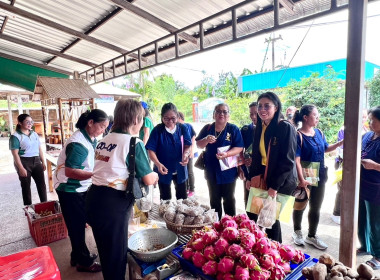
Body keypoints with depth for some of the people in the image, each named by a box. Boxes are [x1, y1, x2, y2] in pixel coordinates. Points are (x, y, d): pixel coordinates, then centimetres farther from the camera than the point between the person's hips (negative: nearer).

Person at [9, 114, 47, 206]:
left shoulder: (34, 134, 10)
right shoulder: (15, 136, -9)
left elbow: (39, 149, 15)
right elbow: (15, 154, -14)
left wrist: (43, 162, 12)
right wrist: (21, 168, -19)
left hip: (36, 161, 6)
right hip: (24, 162, -5)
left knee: (41, 183, 7)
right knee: (26, 186, 6)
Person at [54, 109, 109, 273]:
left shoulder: (91, 139, 1)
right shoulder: (78, 143, -27)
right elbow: (69, 172, -29)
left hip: (82, 187, 9)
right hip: (70, 189, -9)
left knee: (80, 223, 20)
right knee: (76, 225, 6)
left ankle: (78, 256, 39)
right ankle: (84, 262, 23)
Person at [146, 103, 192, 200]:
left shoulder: (182, 128, -8)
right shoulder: (157, 130, -14)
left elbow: (187, 145, -2)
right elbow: (151, 150, -13)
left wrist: (186, 154, -24)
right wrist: (158, 164, -28)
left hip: (179, 168, 2)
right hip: (163, 170, -2)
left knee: (182, 197, 18)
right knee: (165, 198, 15)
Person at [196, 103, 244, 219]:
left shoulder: (233, 129, -6)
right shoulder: (207, 128, 4)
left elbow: (239, 147, -11)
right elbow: (198, 145, 2)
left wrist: (226, 154, -28)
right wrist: (207, 140, -19)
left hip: (228, 171, -3)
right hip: (211, 170, 3)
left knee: (229, 200, 11)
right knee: (214, 200, 18)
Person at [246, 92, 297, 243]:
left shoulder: (286, 127, -14)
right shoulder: (260, 128, 7)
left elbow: (288, 161, -17)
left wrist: (275, 185, -17)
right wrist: (250, 178, 9)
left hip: (281, 183, -7)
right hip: (263, 179, 7)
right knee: (252, 214, 11)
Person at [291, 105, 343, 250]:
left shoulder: (319, 133, 3)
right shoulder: (298, 136, -18)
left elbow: (325, 148, 20)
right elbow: (296, 160, -23)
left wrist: (341, 143, 6)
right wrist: (301, 179, -28)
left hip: (319, 176, 7)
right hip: (305, 178, -6)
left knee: (315, 208, 16)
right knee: (300, 206, 13)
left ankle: (312, 236, 33)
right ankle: (297, 232, 35)